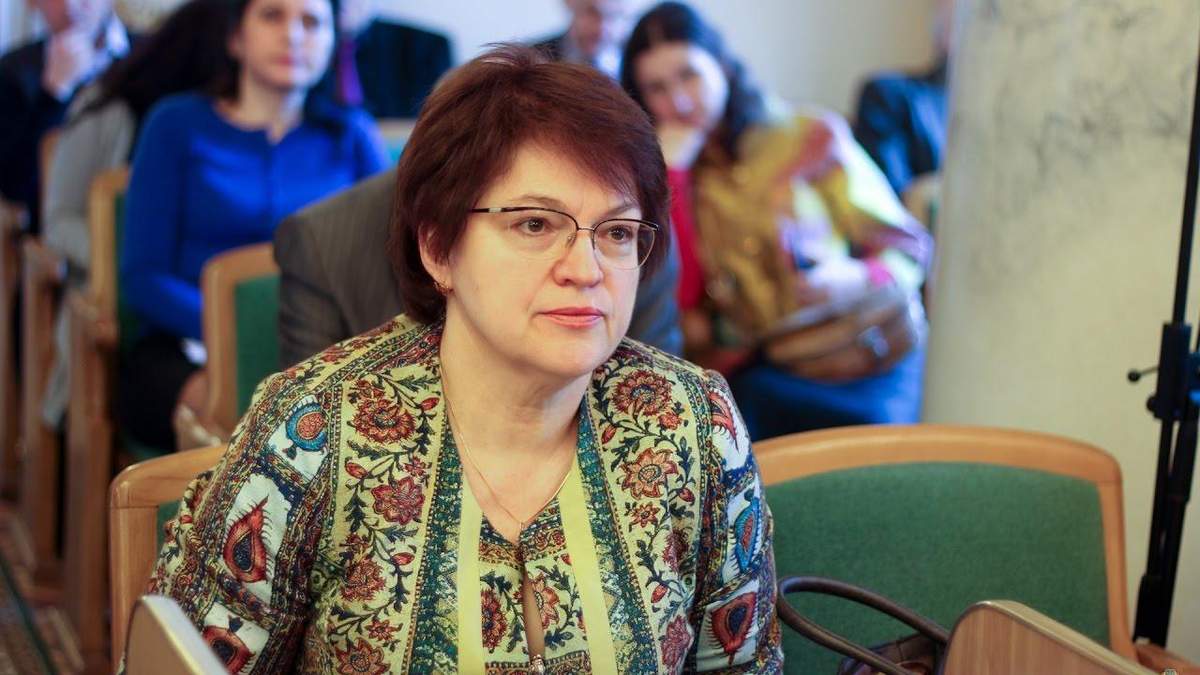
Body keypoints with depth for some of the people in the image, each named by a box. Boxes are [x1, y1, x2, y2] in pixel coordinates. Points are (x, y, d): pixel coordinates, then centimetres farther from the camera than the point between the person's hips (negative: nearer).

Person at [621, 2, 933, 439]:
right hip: (754, 370, 2)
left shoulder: (811, 136, 4)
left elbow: (909, 248, 6)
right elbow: (680, 292, -4)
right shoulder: (667, 173, 10)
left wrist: (855, 279, -16)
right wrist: (669, 170, -7)